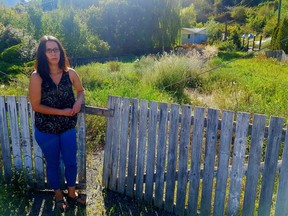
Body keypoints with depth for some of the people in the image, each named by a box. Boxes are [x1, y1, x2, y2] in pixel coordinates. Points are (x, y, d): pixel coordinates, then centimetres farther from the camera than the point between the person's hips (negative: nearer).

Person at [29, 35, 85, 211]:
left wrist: (79, 102, -13)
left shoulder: (70, 73, -9)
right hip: (46, 130, -2)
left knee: (71, 162, 15)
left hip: (68, 128, 3)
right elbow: (36, 105, -15)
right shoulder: (37, 77, -17)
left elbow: (81, 90, 9)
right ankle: (58, 195, 42)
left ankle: (72, 193, 41)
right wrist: (62, 112, -19)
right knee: (53, 164, 17)